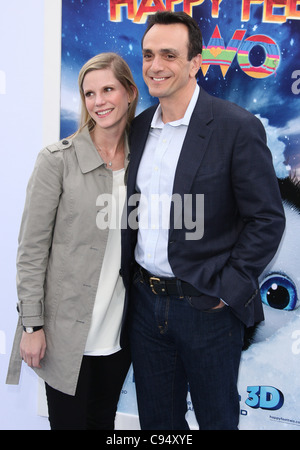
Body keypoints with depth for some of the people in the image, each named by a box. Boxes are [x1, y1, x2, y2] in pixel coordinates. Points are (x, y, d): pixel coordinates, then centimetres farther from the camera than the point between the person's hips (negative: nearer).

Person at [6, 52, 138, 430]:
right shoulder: (58, 160, -9)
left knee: (104, 421, 19)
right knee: (69, 421, 9)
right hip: (67, 332, -4)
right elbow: (32, 248, -9)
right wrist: (32, 324, -11)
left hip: (117, 333, 4)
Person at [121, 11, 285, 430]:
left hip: (207, 306, -5)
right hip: (145, 301, 5)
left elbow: (267, 219, -12)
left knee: (216, 417, 17)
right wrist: (128, 281, 6)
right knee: (155, 417, 21)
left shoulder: (238, 127, -13)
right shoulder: (139, 127, 6)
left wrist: (227, 290, -14)